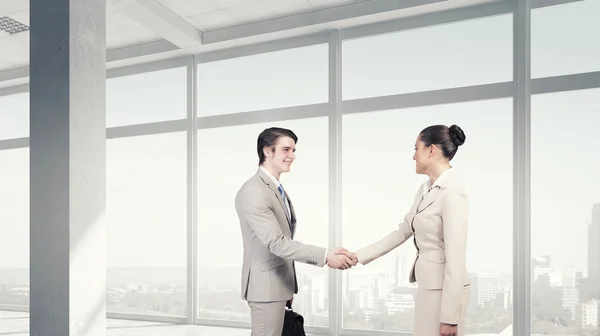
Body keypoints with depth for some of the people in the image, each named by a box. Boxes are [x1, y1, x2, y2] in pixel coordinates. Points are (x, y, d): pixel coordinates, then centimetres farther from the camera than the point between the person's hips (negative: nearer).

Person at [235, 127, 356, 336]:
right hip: (266, 285, -10)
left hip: (279, 283, 10)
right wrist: (325, 256, -28)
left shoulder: (277, 188, 11)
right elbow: (276, 242, -26)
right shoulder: (253, 191, -20)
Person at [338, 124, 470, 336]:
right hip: (429, 286, 9)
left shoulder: (452, 192, -19)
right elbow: (402, 232, 15)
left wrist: (449, 317, -22)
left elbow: (456, 257, -22)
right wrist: (359, 256, 12)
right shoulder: (426, 189, 9)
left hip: (444, 289, -9)